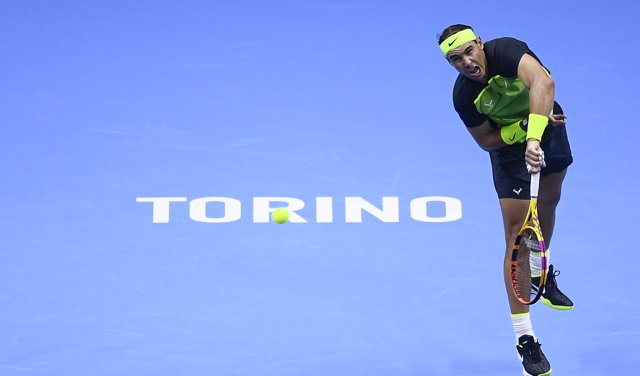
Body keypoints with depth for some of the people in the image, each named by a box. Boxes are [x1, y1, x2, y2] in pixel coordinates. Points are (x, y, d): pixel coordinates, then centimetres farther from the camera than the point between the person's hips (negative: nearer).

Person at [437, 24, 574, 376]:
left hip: (549, 129, 2)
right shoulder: (463, 96, -26)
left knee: (549, 201, 24)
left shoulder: (505, 50, -33)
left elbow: (543, 83, -51)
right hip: (510, 148, -2)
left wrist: (535, 135, -62)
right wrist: (524, 126, -29)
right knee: (516, 231, -10)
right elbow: (487, 140, -14)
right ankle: (525, 338, -9)